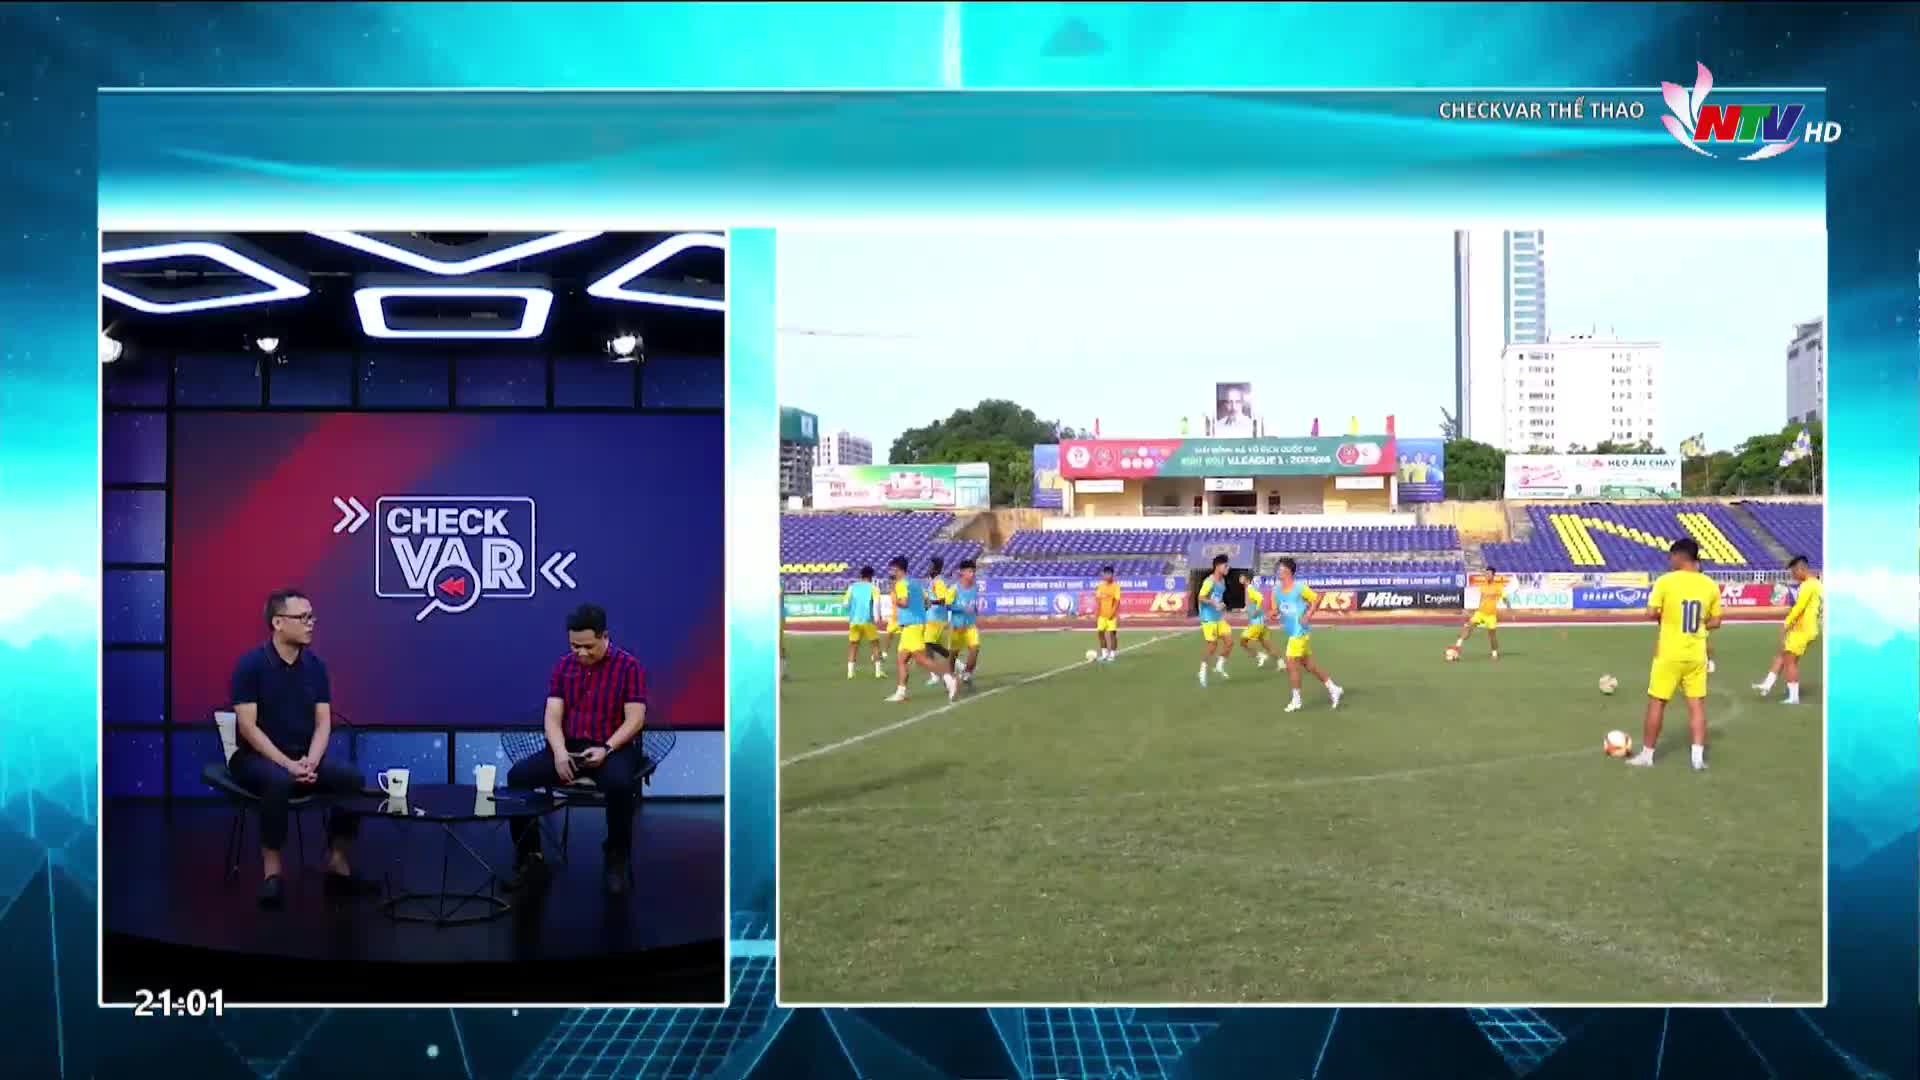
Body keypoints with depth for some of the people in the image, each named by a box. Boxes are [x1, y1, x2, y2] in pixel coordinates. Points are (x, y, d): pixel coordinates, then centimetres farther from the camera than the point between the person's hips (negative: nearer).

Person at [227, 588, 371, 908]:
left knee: (351, 778, -20)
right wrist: (287, 764, -24)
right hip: (256, 758, -5)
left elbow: (323, 722, 1)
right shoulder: (251, 664, -12)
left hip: (303, 758, 5)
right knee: (279, 781, -38)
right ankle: (271, 871, -25)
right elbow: (247, 726, -16)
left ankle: (337, 864, -9)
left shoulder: (315, 665, 4)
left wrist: (310, 762, -17)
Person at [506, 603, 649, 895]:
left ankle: (616, 860, -16)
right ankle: (531, 856, -5)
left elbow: (635, 719, -10)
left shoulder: (628, 666, -5)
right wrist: (559, 751, -19)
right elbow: (553, 715, 0)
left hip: (613, 749, -4)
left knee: (619, 784, -38)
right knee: (518, 775, -19)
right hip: (569, 747, 4)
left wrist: (606, 749, -23)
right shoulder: (563, 666, 7)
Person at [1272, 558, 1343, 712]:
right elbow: (1276, 608, 15)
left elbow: (1316, 599, -6)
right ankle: (1333, 689, 26)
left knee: (1291, 665, -7)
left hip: (1300, 631, -8)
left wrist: (1308, 616, -15)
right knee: (1309, 665, 13)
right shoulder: (1277, 589, 7)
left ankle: (1296, 700, 4)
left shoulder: (1300, 587, -13)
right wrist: (1274, 613, -8)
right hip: (1292, 632, 8)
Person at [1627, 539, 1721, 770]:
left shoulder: (1665, 581, -12)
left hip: (1669, 654, -3)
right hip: (1696, 655, 4)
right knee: (1697, 704, 8)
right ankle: (1698, 755, 3)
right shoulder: (1710, 585, 2)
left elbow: (1651, 614, -14)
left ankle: (1646, 754, 14)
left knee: (1656, 702, 7)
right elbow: (1715, 622, 7)